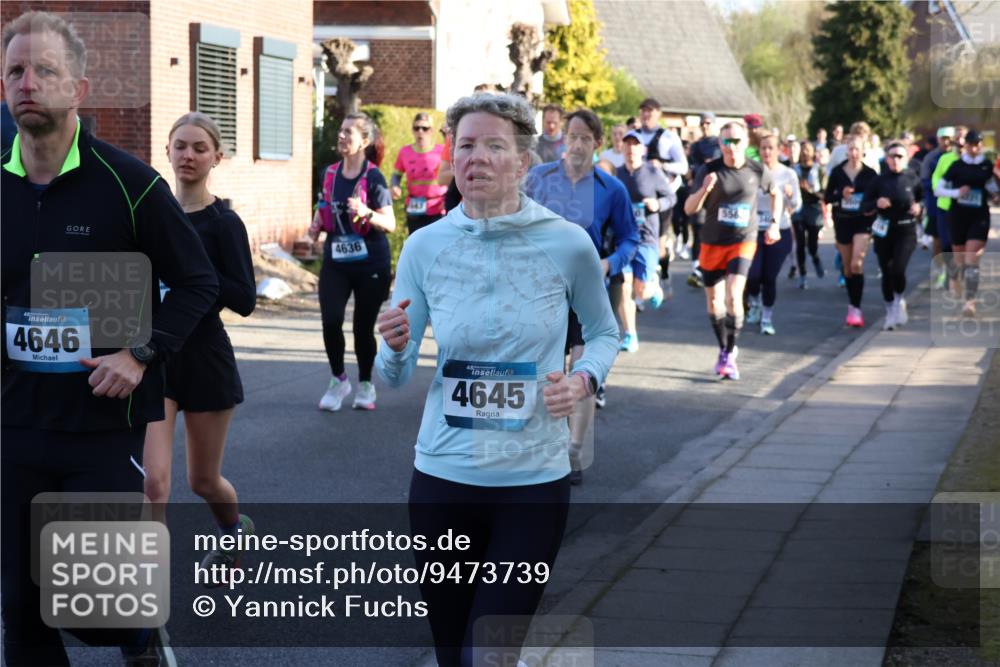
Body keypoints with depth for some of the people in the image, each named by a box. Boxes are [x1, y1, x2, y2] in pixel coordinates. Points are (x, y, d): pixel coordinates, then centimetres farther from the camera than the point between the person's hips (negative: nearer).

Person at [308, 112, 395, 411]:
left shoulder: (372, 177, -11)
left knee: (363, 327, 5)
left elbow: (390, 224, -13)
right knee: (330, 320, -12)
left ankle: (365, 385, 26)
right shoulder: (330, 173, 5)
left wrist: (366, 213, -30)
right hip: (335, 262, 4)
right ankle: (338, 380, 9)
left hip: (370, 265, -3)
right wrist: (317, 224, 0)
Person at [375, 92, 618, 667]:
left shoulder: (568, 244, -7)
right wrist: (396, 348, -20)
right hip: (443, 476, 2)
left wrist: (584, 380, -9)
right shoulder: (426, 247, -2)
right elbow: (398, 376, 2)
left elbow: (604, 333, 11)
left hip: (535, 480, -2)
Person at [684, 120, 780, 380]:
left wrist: (774, 223, 10)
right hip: (713, 243, 2)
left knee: (733, 296, -20)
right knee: (714, 301, 11)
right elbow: (689, 209, -14)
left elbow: (775, 193, 17)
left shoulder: (758, 171, -5)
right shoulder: (709, 170, -9)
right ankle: (724, 349, 32)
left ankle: (729, 356, -10)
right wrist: (704, 189, -31)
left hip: (743, 242, -1)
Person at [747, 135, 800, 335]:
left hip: (779, 232, 0)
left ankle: (767, 317, 17)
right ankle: (754, 303, 21)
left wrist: (791, 195, -21)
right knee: (753, 274, -11)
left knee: (770, 277, 0)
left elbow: (797, 206, -1)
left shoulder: (788, 174, -1)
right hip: (754, 230, 0)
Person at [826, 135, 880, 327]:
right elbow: (827, 197, 2)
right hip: (842, 222, 2)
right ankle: (853, 305, 26)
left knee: (857, 264, -17)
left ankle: (856, 309, -16)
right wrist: (841, 195, -17)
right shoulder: (837, 172, 1)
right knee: (847, 266, 11)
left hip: (862, 222, -2)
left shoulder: (869, 173, -1)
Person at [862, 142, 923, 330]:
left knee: (898, 270, -18)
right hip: (884, 230, 2)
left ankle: (899, 300, 13)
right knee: (887, 273, 6)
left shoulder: (913, 179, 0)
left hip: (906, 231, -2)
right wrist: (876, 203, -17)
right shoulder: (879, 181, 1)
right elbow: (864, 206, 2)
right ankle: (890, 312, 24)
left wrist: (919, 208, -7)